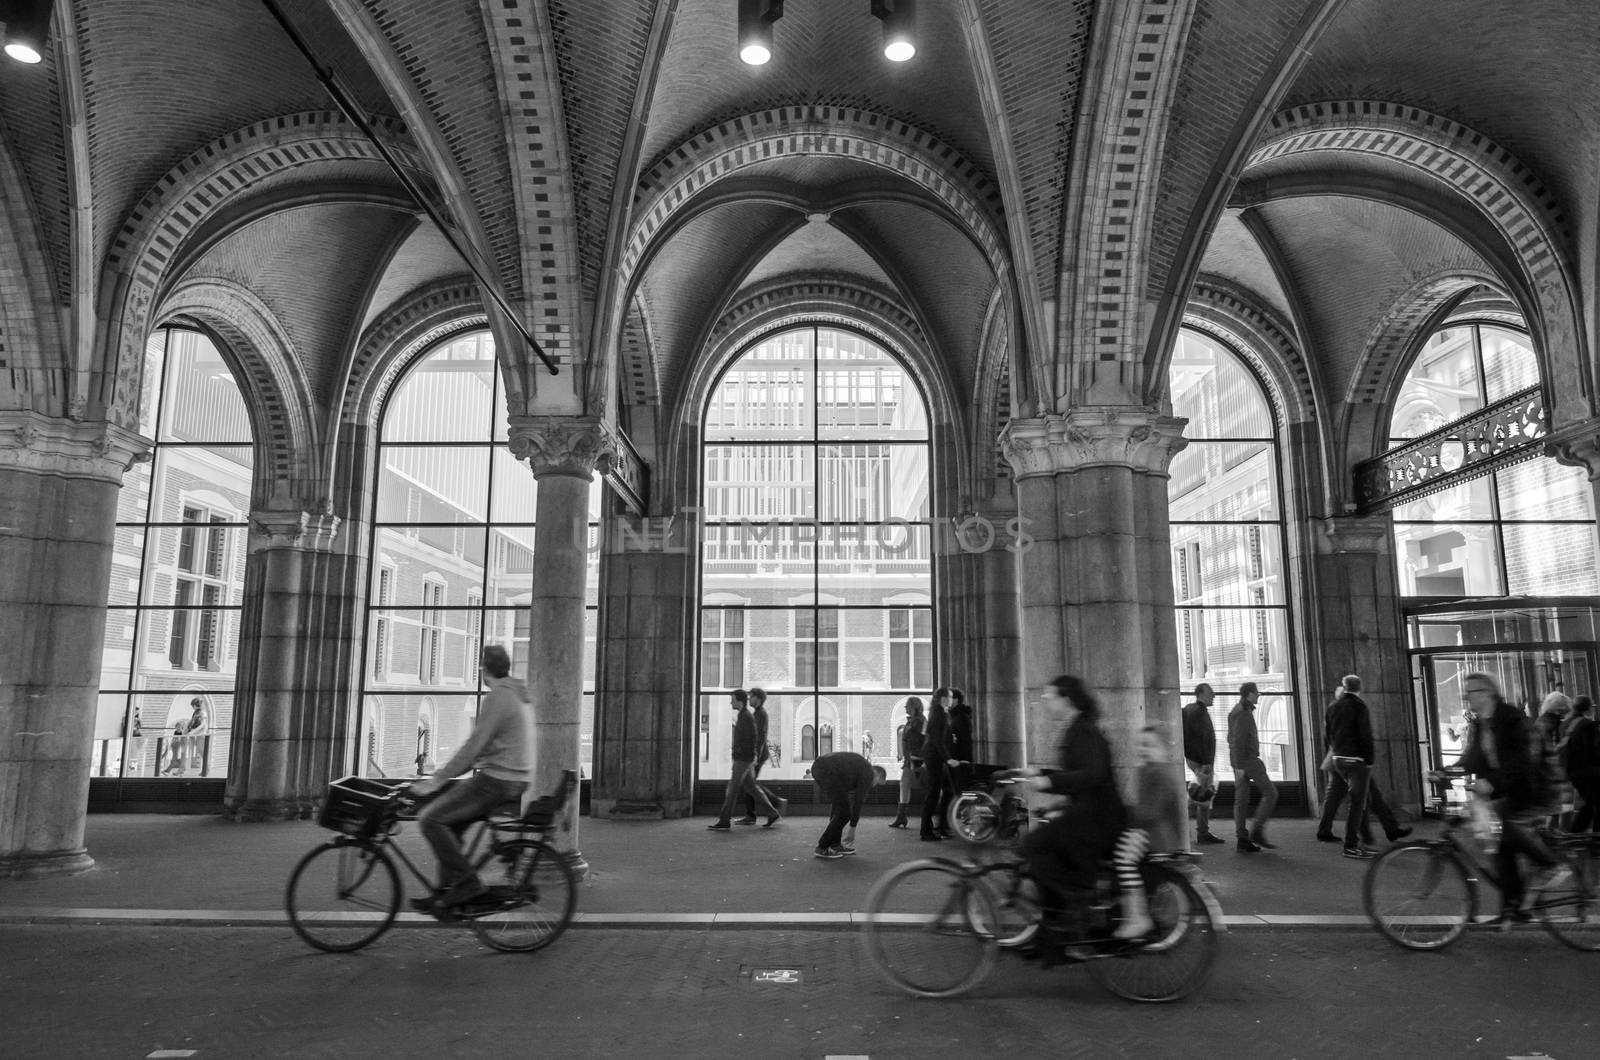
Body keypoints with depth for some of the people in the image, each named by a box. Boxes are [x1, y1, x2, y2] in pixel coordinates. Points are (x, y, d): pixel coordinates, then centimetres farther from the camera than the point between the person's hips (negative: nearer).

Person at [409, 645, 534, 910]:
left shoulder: (497, 697, -15)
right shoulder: (518, 695, 16)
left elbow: (473, 746, -19)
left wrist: (436, 780, -14)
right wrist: (444, 774, 22)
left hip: (495, 781, -10)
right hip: (516, 781, 10)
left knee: (430, 819, -8)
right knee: (450, 823, 19)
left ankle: (466, 881, -6)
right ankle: (446, 891, 20)